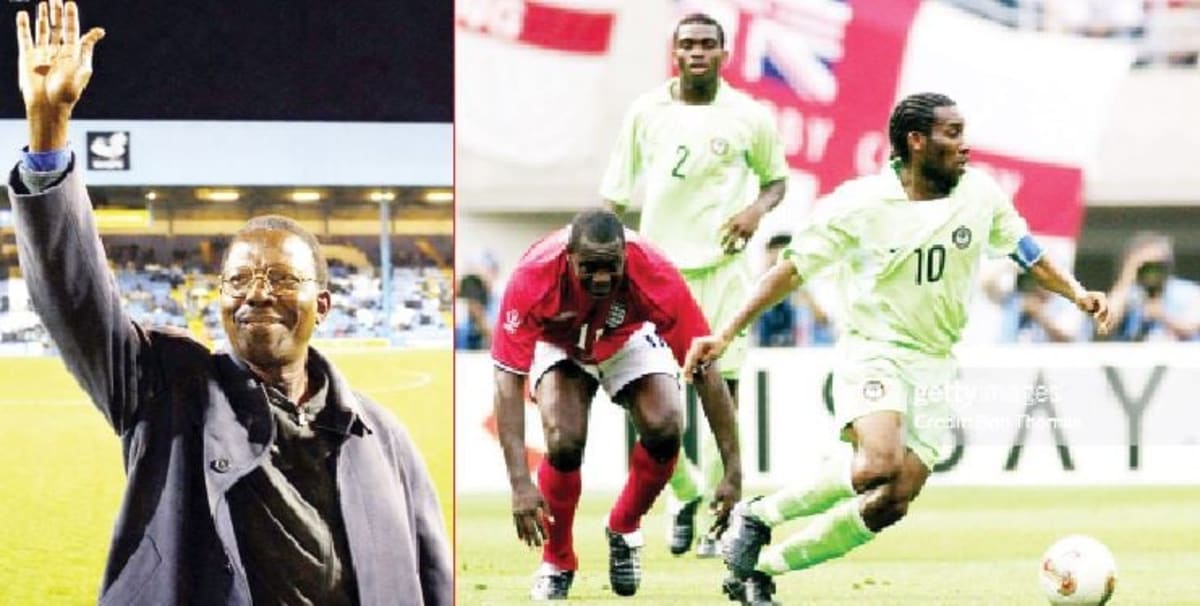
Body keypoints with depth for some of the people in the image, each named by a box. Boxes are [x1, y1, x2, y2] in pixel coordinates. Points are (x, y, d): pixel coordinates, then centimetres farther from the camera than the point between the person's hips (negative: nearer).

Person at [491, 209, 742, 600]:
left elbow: (706, 371, -30)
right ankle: (556, 564, 1)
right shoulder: (533, 277, -39)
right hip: (559, 343, -1)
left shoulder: (656, 274, -37)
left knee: (664, 429, -24)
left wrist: (733, 474, -32)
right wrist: (520, 485, -45)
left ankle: (624, 530, 9)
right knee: (564, 441, -26)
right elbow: (508, 381, -37)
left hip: (630, 337, 1)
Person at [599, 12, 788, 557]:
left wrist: (757, 209, -8)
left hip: (723, 263, -1)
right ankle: (685, 493, 19)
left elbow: (776, 179, 14)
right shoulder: (646, 112, 4)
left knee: (722, 388, -3)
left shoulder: (750, 117, 1)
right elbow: (615, 194, 9)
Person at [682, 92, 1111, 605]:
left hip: (933, 365, 5)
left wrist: (1077, 293, -1)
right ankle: (758, 515, -11)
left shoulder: (979, 194, -1)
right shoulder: (859, 204, -11)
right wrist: (727, 334, -10)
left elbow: (1027, 253, 15)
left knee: (891, 504, -5)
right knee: (880, 464, -32)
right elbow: (791, 270, -6)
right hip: (872, 353, -5)